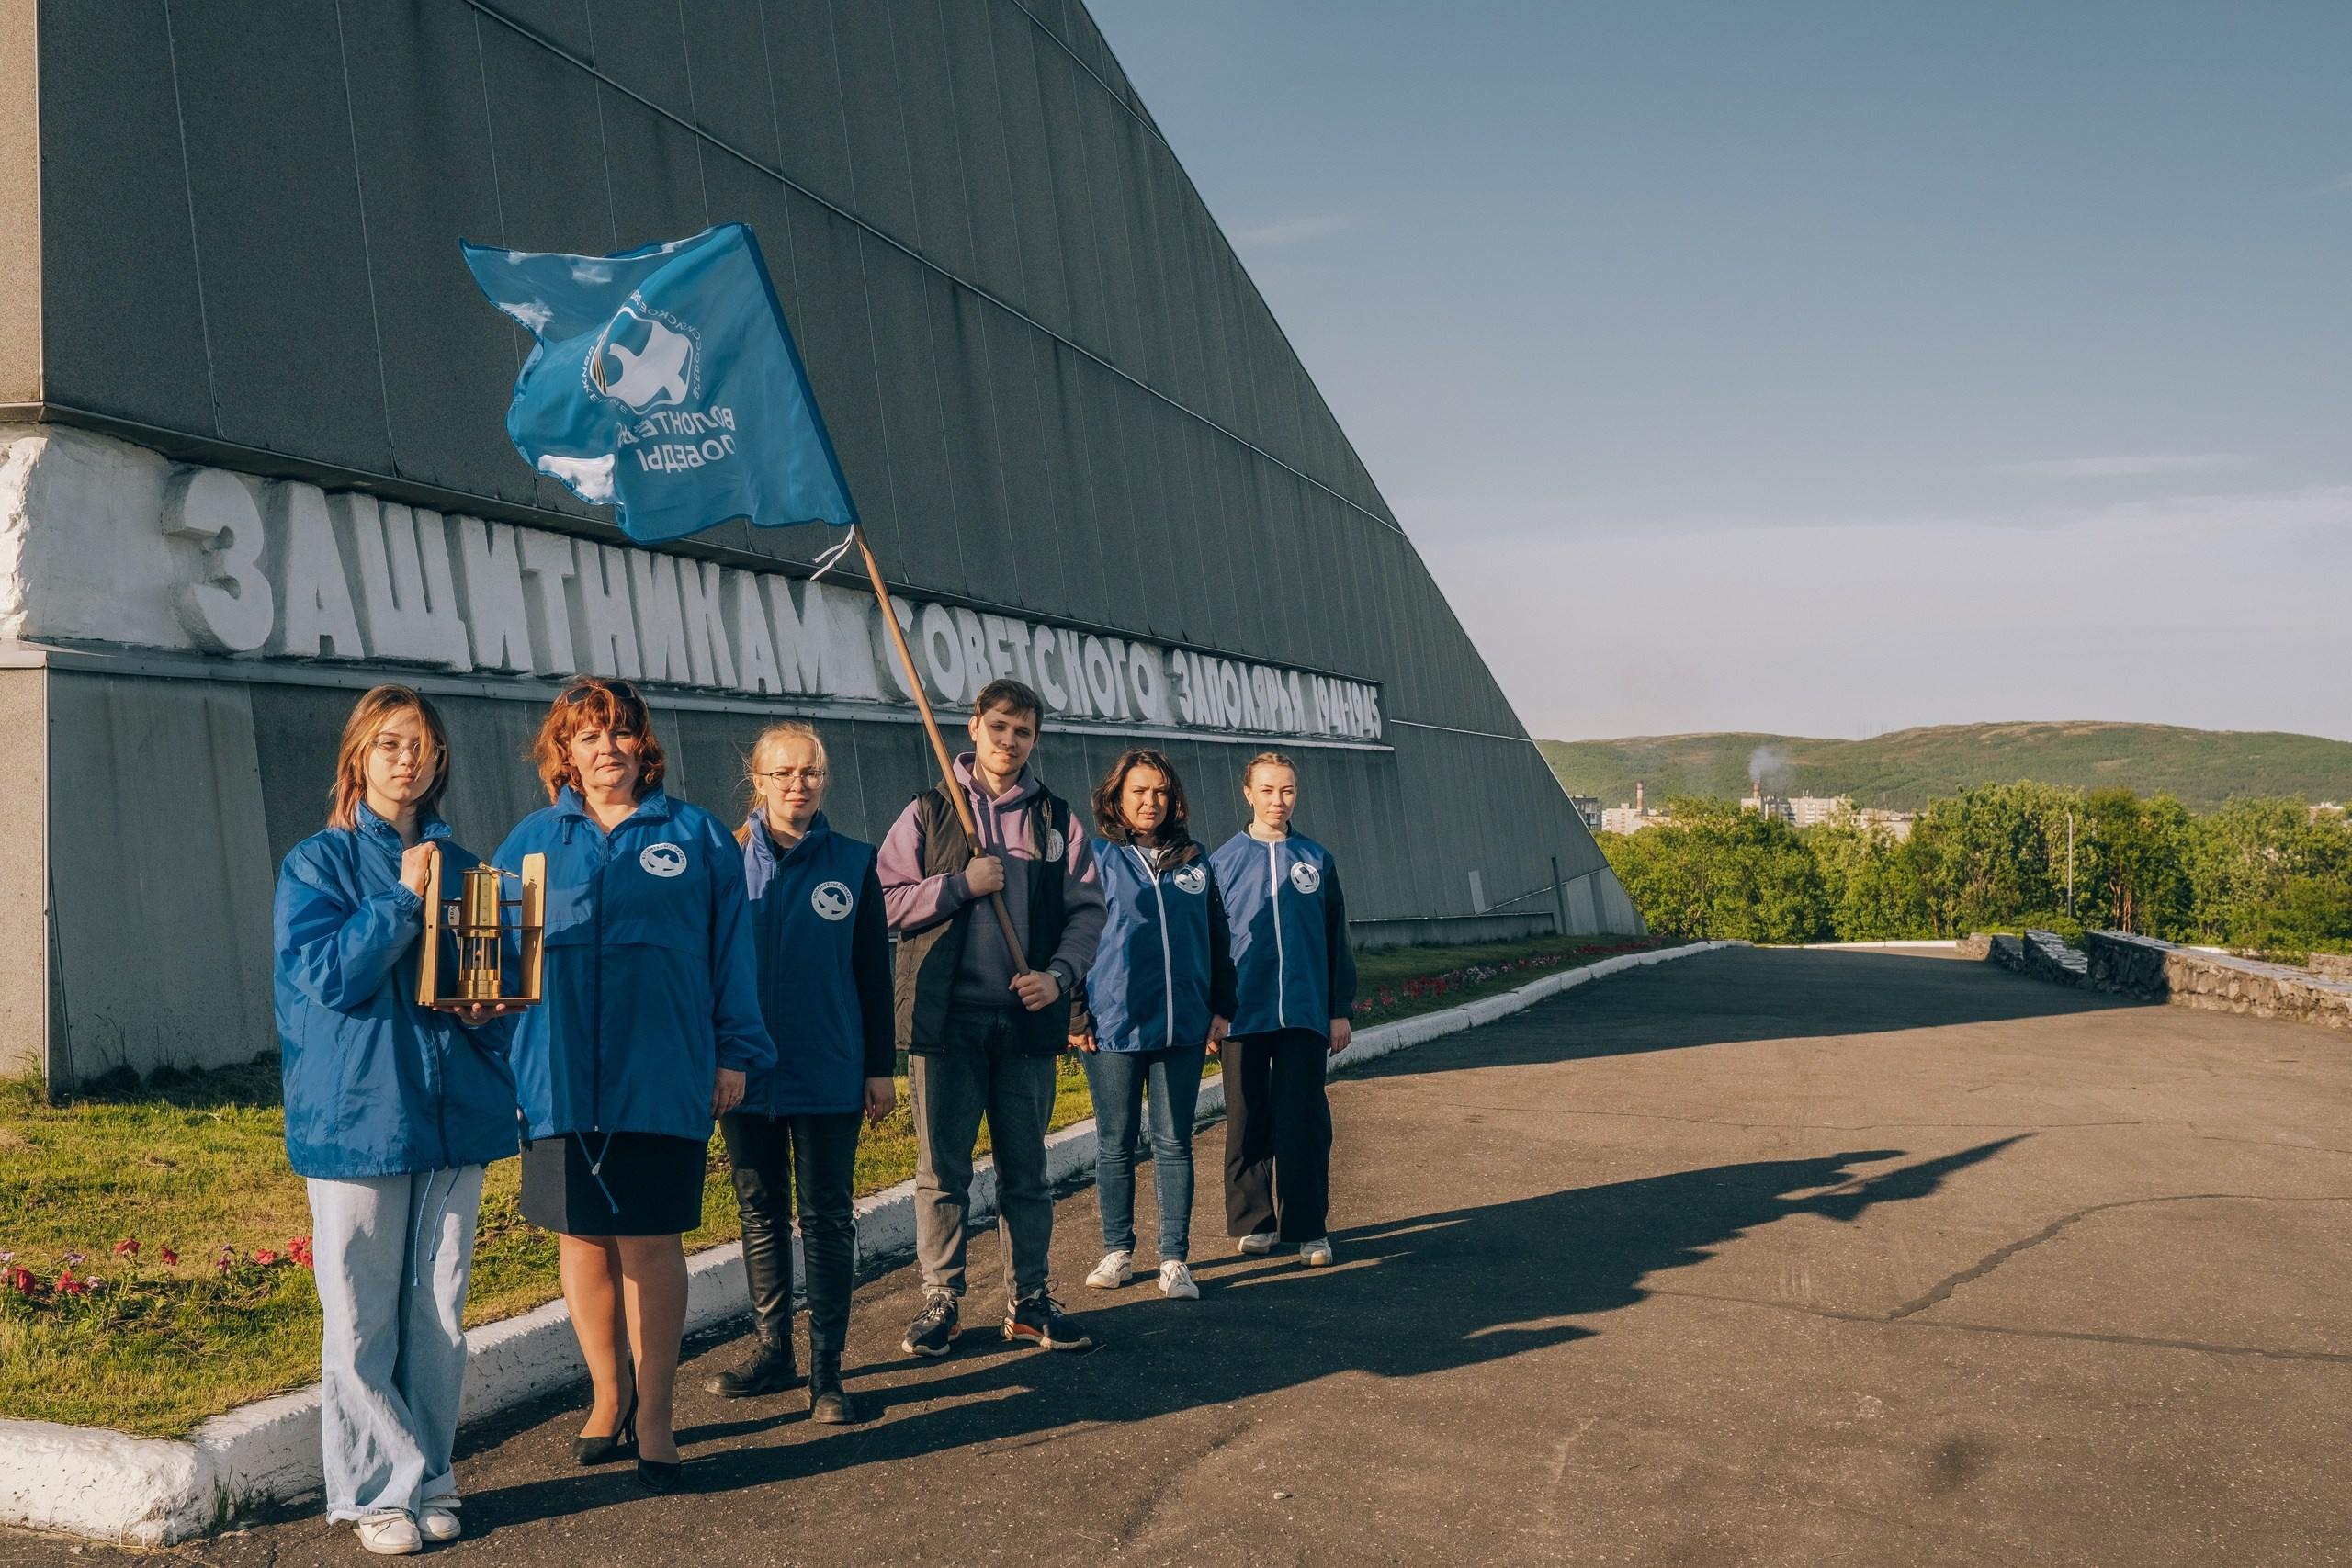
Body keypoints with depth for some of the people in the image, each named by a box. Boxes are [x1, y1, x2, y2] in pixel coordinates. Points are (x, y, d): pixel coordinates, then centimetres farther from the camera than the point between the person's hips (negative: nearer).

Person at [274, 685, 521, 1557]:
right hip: (356, 1115, -4)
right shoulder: (318, 863, 0)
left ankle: (427, 1477, 21)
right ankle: (376, 1490, 12)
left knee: (439, 1312, 9)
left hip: (452, 1115, 4)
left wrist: (488, 1009, -1)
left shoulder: (459, 866, 13)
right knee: (361, 1318, 0)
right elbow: (326, 976, -12)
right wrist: (402, 898, -16)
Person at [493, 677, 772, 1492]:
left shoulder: (696, 835, 5)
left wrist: (735, 1052, 1)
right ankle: (608, 1395, 27)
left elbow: (732, 949, 5)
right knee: (583, 1238, 10)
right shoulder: (534, 840, 10)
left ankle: (653, 1416, 12)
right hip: (561, 1076, 2)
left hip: (662, 1076, -2)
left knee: (649, 1242, 1)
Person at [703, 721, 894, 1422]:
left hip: (828, 1073, -1)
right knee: (761, 1215, 12)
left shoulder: (854, 862, 1)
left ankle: (827, 1368, 10)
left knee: (827, 1219, 4)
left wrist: (881, 1066, 2)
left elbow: (873, 970, 4)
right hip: (746, 1073, 1)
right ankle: (771, 1351, 24)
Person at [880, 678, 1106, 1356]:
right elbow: (886, 899, -1)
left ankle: (1028, 1300, 18)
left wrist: (1059, 974, -8)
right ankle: (941, 1299, 14)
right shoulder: (927, 812, 4)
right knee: (942, 1168, 3)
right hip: (945, 1015, -2)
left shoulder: (1055, 818, 9)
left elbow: (1086, 909, 7)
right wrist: (960, 884, -13)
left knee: (1026, 1168, 9)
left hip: (1027, 1016, 2)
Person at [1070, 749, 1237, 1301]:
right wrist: (1076, 1014, -7)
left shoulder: (1194, 860, 10)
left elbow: (1217, 938, 15)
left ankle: (1175, 1260, 13)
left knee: (1174, 1144, 6)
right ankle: (1118, 1252, 21)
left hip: (1184, 1028, 2)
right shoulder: (1096, 857, 0)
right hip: (1113, 1026, -2)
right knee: (1114, 1145, 8)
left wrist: (1221, 1008, 10)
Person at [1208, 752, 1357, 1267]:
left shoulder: (1317, 859, 7)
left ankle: (1308, 1229, 7)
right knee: (1248, 1123, 7)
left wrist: (1340, 1009, 6)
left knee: (1303, 1123, 1)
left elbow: (1336, 938, 10)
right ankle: (1254, 1221, 18)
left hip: (1304, 1013, 0)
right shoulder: (1223, 861, 3)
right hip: (1243, 1014, 0)